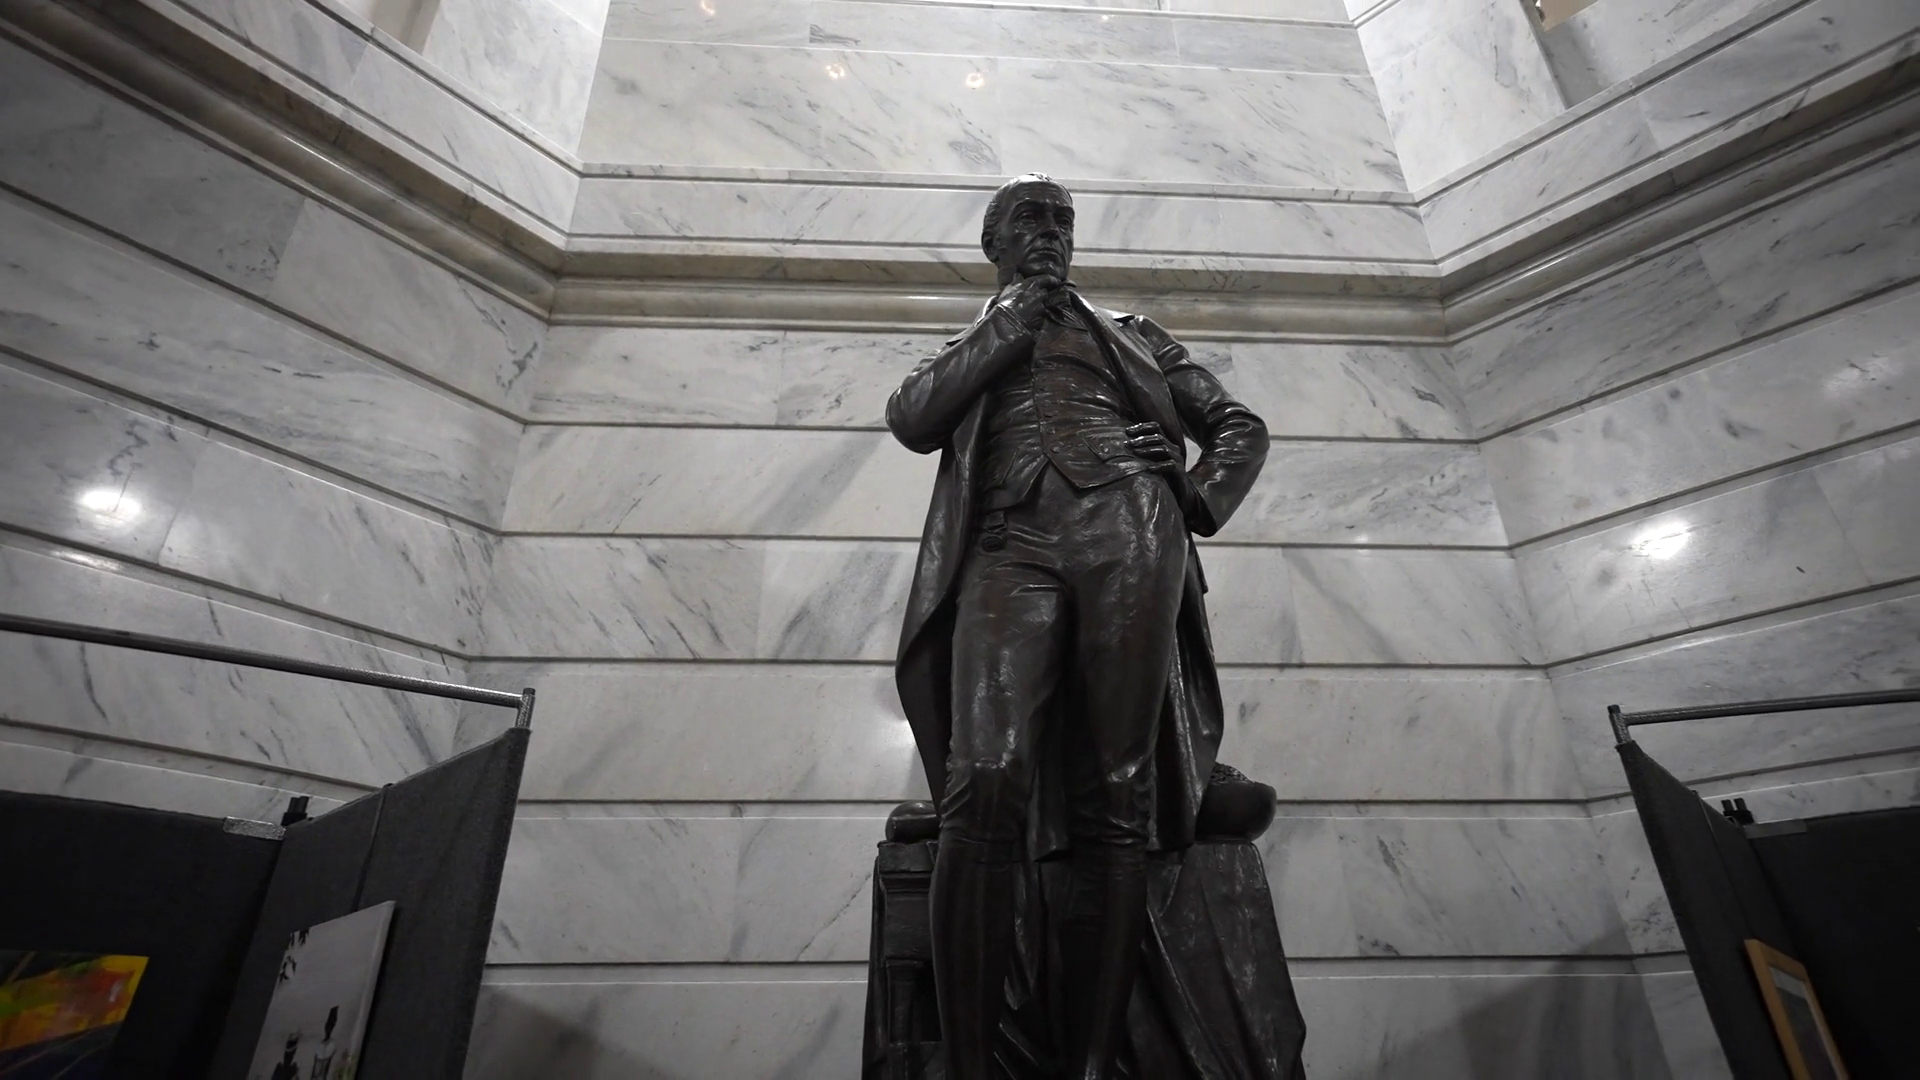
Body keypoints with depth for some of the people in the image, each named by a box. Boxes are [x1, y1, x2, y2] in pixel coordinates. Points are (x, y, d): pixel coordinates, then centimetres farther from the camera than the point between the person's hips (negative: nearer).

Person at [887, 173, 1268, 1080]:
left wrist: (1195, 495, 6)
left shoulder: (1131, 334, 30)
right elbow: (912, 420, 9)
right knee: (985, 781, -22)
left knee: (1117, 796, -10)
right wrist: (1008, 324, 11)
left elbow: (1240, 426, 27)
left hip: (1124, 530, 1)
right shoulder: (972, 345, 31)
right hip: (1007, 546, 0)